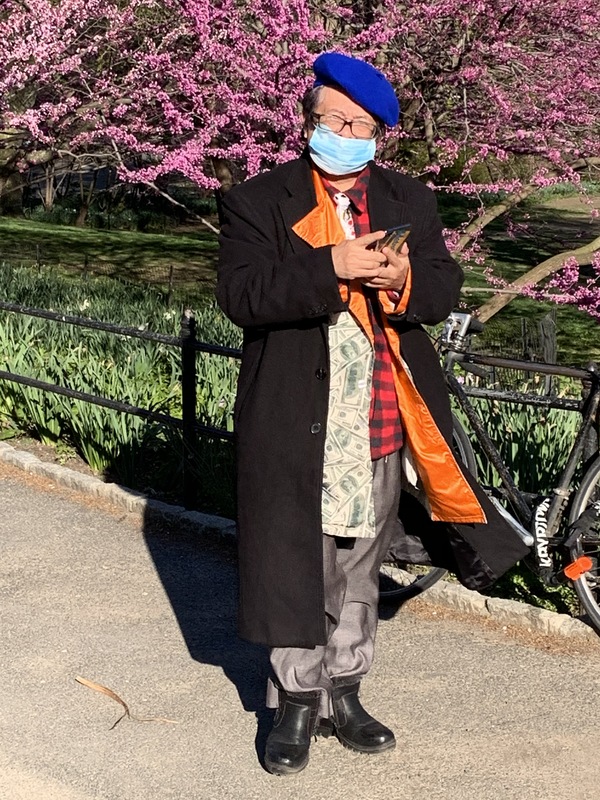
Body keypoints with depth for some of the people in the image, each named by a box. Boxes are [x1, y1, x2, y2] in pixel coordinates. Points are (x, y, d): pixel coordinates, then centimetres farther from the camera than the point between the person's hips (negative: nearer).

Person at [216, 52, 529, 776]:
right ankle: (296, 701, 19)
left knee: (359, 567, 14)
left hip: (381, 422, 3)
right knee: (295, 566, 4)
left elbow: (445, 289, 4)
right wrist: (331, 269, -26)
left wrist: (406, 281, -20)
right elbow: (241, 295, -15)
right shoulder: (258, 201, -2)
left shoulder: (409, 203, 10)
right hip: (294, 423, -3)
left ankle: (343, 694, 28)